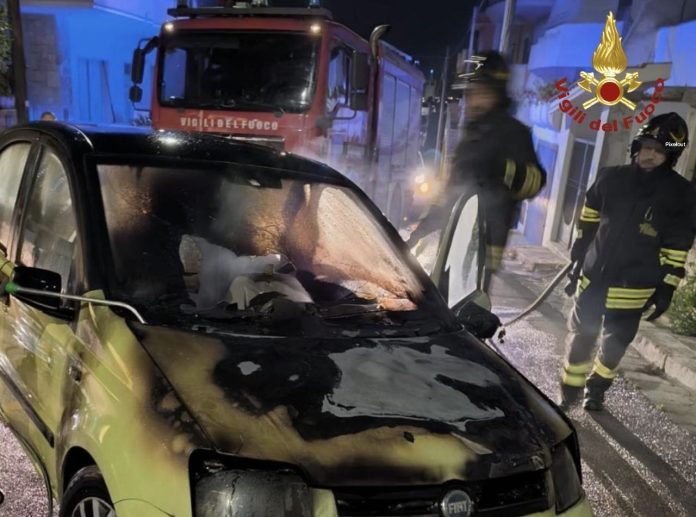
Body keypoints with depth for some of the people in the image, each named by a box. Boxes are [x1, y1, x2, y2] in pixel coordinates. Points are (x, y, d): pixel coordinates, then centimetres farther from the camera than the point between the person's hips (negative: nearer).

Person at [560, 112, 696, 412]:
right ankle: (569, 392, 22)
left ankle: (597, 388, 35)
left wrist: (667, 288, -4)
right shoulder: (610, 179, 0)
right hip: (593, 277, 1)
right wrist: (576, 262, 9)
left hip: (634, 286, -1)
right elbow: (587, 224, 9)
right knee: (581, 337, 6)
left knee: (615, 344, 12)